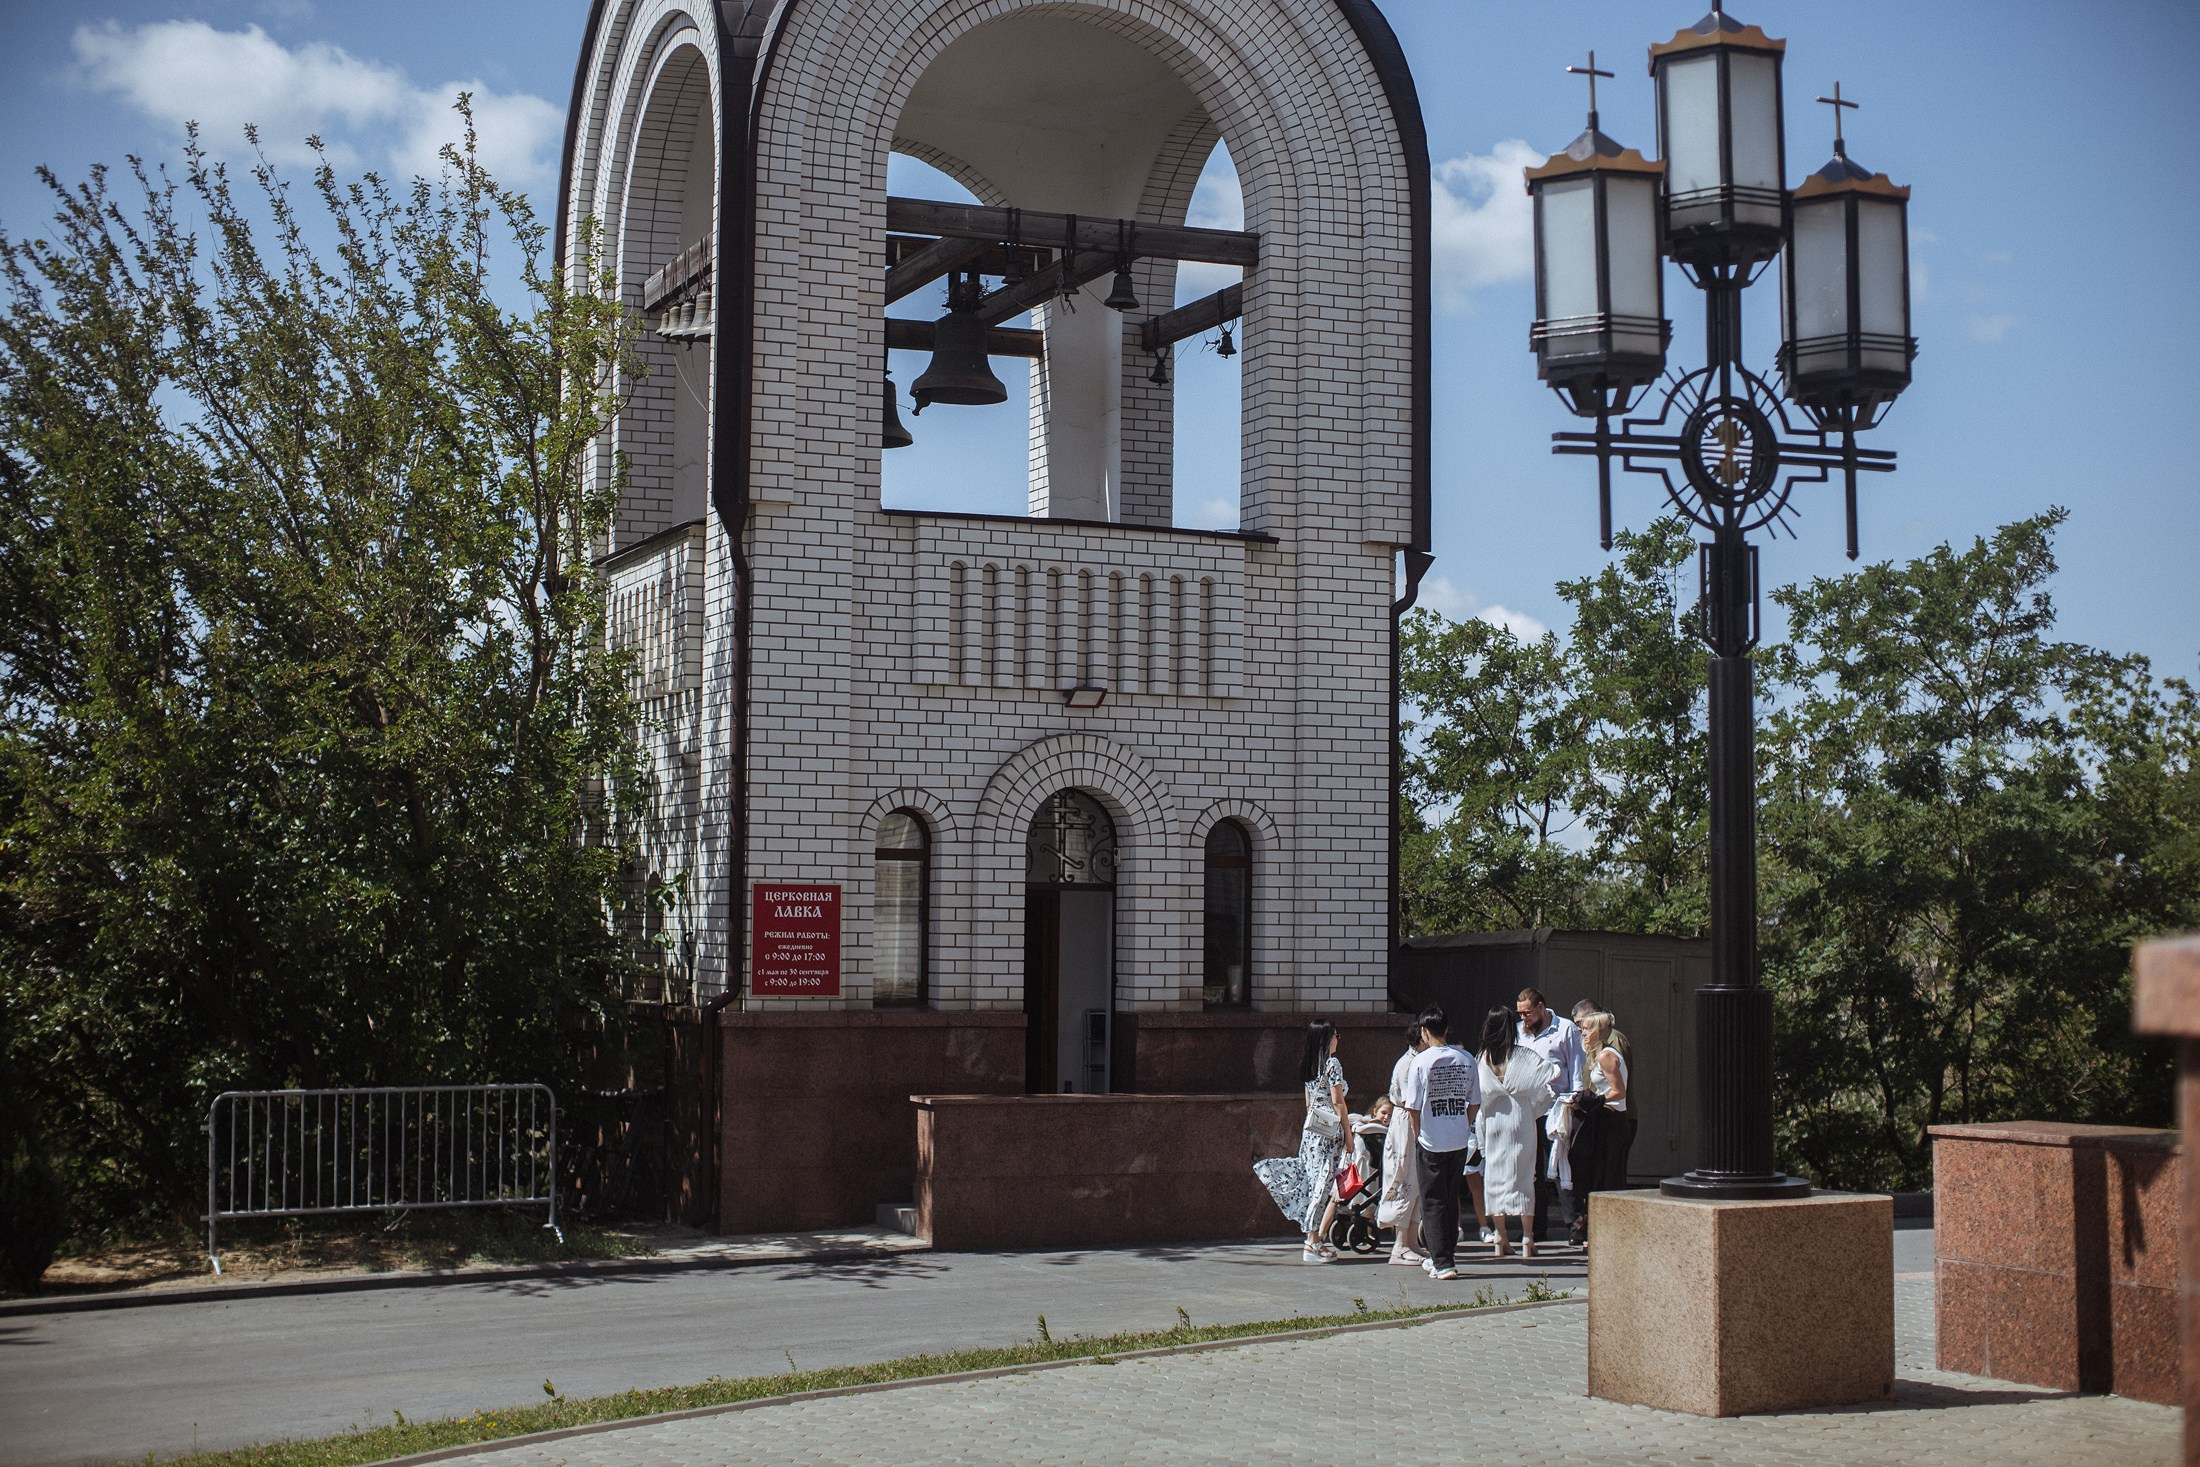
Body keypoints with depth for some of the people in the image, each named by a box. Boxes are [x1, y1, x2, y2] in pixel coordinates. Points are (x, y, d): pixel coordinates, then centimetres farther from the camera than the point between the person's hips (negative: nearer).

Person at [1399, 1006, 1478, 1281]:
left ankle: (1442, 1263, -3)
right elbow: (1473, 1104, 7)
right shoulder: (1466, 1060, 1)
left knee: (1433, 1202, 2)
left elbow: (1414, 1107, -9)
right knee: (1451, 1199, 17)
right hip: (1460, 1142, 4)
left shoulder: (1421, 1061, -11)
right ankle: (1446, 1253, 27)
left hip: (1431, 1142, -4)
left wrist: (1417, 1136, 5)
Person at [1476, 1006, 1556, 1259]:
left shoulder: (1484, 1058, -1)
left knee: (1494, 1177, 7)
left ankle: (1501, 1239, 6)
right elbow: (1553, 1074, -7)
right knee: (1523, 1177, 2)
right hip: (1521, 1121, -2)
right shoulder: (1522, 1055, -8)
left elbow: (1478, 1094, -1)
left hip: (1492, 1122, 2)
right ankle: (1527, 1238, 1)